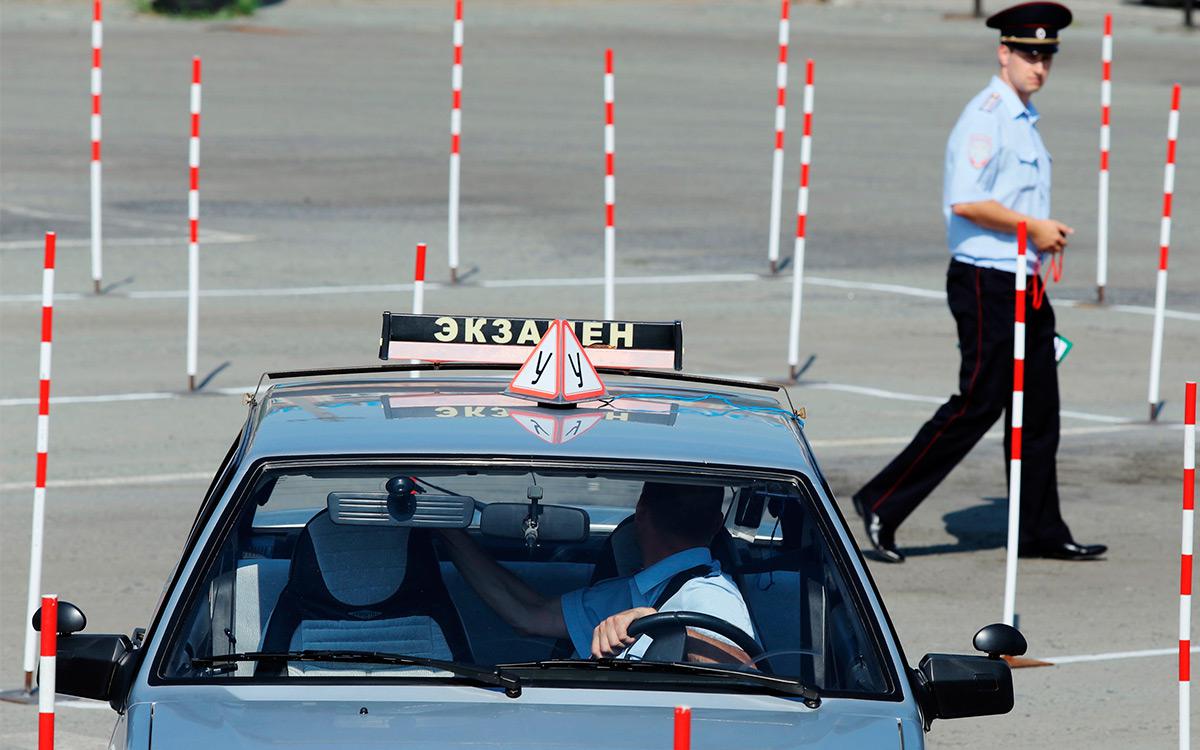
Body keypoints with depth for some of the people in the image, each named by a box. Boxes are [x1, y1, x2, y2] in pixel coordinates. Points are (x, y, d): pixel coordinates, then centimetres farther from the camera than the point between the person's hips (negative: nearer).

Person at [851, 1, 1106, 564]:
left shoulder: (1024, 120, 17)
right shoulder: (986, 117, -14)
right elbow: (965, 201, -24)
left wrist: (1046, 235, 11)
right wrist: (1035, 228, -16)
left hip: (1023, 285, 10)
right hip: (986, 283, -10)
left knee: (1039, 408, 10)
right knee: (978, 405, -9)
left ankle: (1040, 532, 17)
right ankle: (882, 505, -3)